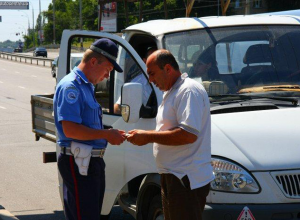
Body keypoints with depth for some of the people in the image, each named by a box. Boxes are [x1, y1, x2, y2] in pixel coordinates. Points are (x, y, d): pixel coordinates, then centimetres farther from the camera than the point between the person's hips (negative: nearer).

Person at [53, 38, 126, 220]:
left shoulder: (87, 86, 17)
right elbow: (70, 130, -24)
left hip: (92, 162, 10)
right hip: (78, 164, -10)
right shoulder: (71, 86, -15)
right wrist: (106, 134, -17)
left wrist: (110, 135, 9)